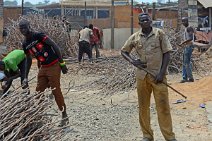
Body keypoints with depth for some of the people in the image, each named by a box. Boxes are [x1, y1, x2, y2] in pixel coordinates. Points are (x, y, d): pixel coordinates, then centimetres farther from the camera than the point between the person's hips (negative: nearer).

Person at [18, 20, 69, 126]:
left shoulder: (38, 36, -15)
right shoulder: (25, 44, 8)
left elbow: (55, 46, -16)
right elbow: (28, 60, 20)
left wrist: (62, 63, -18)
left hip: (54, 66, -7)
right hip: (43, 68, 7)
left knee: (56, 91, -7)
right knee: (39, 91, 7)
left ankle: (64, 116, 4)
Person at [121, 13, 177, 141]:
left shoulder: (159, 33, -2)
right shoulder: (135, 37, 4)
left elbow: (167, 53, -3)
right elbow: (123, 51, 15)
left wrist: (162, 73, -10)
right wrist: (132, 61, -5)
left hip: (158, 75, -3)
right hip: (142, 76, 3)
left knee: (163, 106, -4)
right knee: (143, 107, 8)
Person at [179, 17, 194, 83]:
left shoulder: (189, 28, -11)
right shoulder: (186, 29, 19)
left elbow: (191, 38, -21)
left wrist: (183, 43, -18)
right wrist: (183, 44, 14)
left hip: (189, 46, -10)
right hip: (186, 47, 10)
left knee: (187, 62, -11)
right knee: (184, 63, 9)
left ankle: (190, 77, -8)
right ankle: (185, 78, 11)